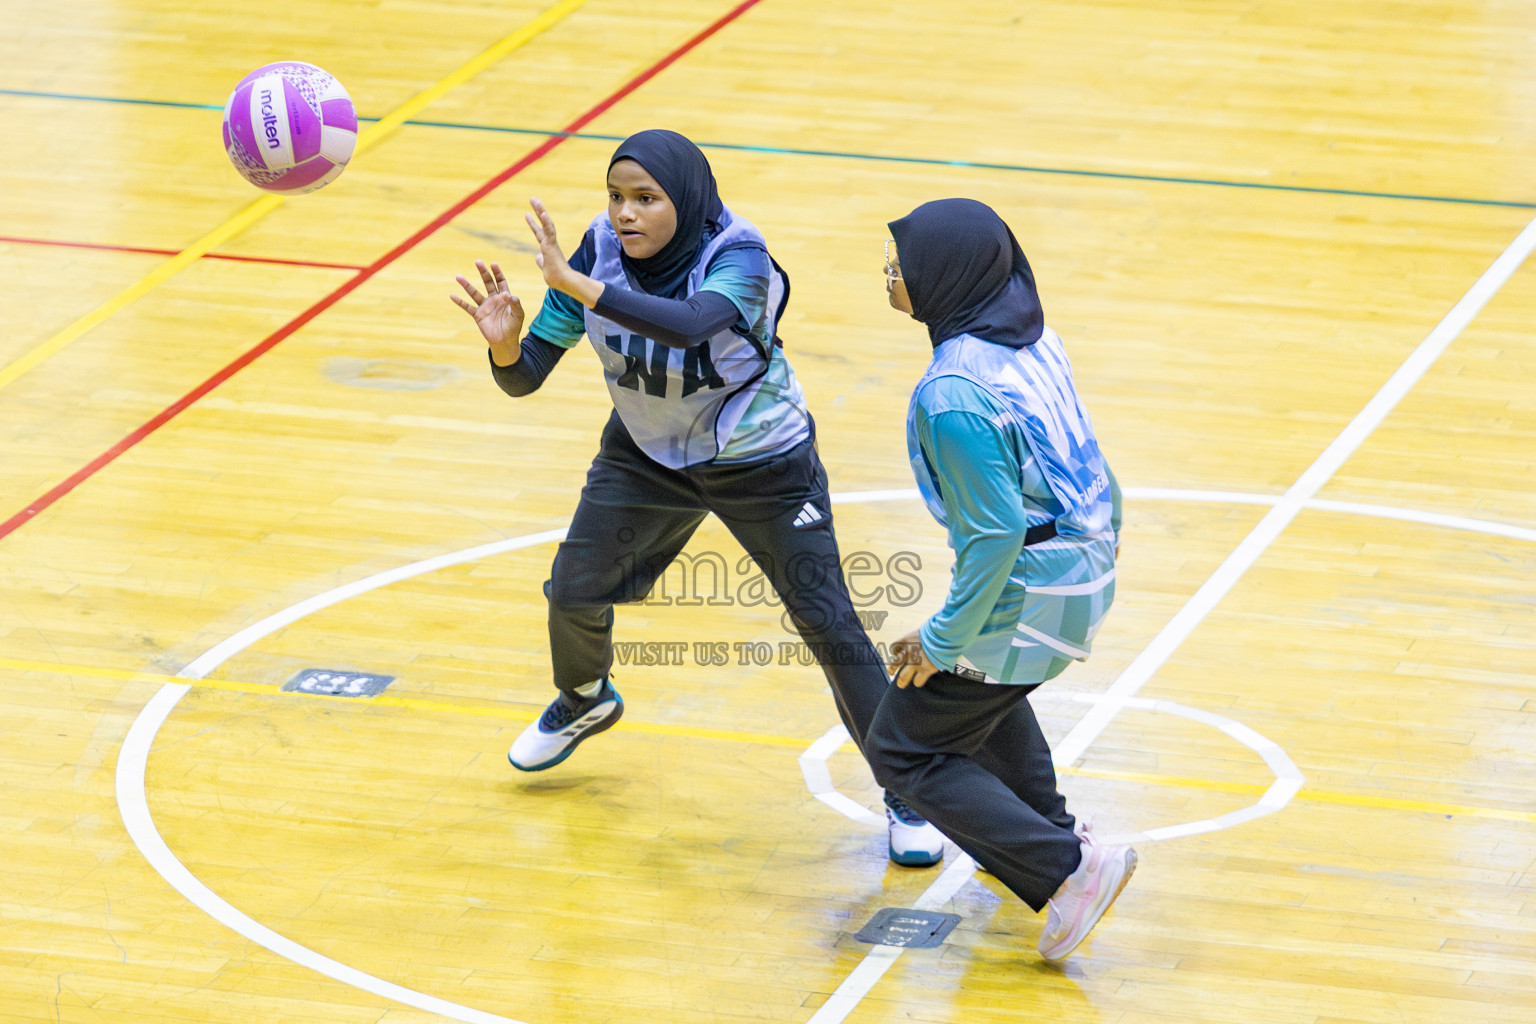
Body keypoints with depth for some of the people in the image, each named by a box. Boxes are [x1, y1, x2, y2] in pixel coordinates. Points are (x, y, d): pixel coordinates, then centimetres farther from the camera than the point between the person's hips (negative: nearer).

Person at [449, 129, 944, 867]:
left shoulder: (737, 259, -32)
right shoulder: (599, 253, -20)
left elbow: (692, 323, -54)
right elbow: (526, 377, -17)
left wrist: (576, 284, -60)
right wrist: (504, 343, -40)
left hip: (762, 465, -4)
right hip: (646, 455, 4)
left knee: (828, 625, -6)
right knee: (573, 590, 1)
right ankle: (584, 701, 37)